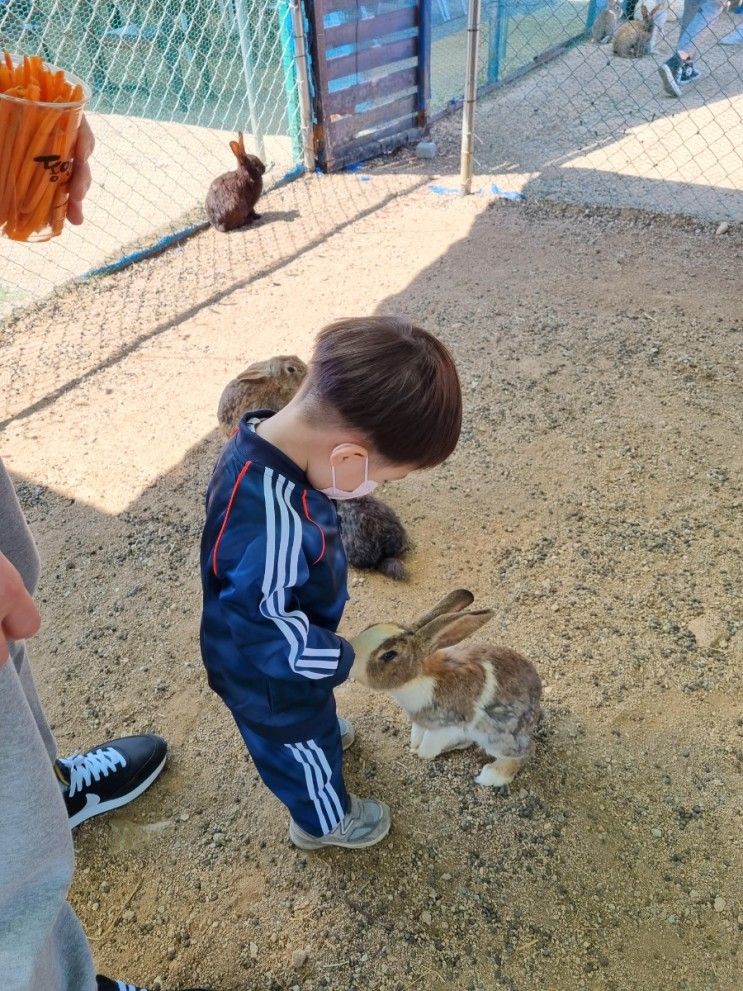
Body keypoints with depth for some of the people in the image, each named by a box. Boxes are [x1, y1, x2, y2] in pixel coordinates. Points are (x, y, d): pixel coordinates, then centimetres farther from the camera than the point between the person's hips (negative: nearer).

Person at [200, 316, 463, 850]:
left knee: (312, 715, 37)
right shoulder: (276, 528, -47)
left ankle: (323, 732, 67)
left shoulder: (262, 443, -19)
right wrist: (340, 657, -19)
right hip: (272, 676, -7)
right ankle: (325, 821, 52)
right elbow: (268, 631, -34)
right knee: (300, 743, 24)